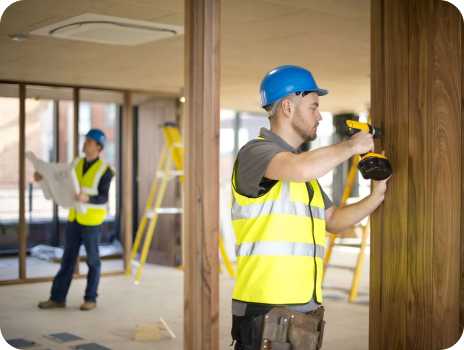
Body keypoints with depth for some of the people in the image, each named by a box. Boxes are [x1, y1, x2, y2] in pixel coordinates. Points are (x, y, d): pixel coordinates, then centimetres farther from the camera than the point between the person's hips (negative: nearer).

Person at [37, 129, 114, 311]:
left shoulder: (104, 170, -11)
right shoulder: (76, 163, 6)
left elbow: (103, 199, -17)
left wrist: (87, 198, -35)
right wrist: (44, 177, 6)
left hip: (92, 221, -5)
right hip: (74, 219, 5)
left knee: (92, 260, 6)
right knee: (68, 259, 9)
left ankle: (90, 299, 16)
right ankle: (57, 298, 14)